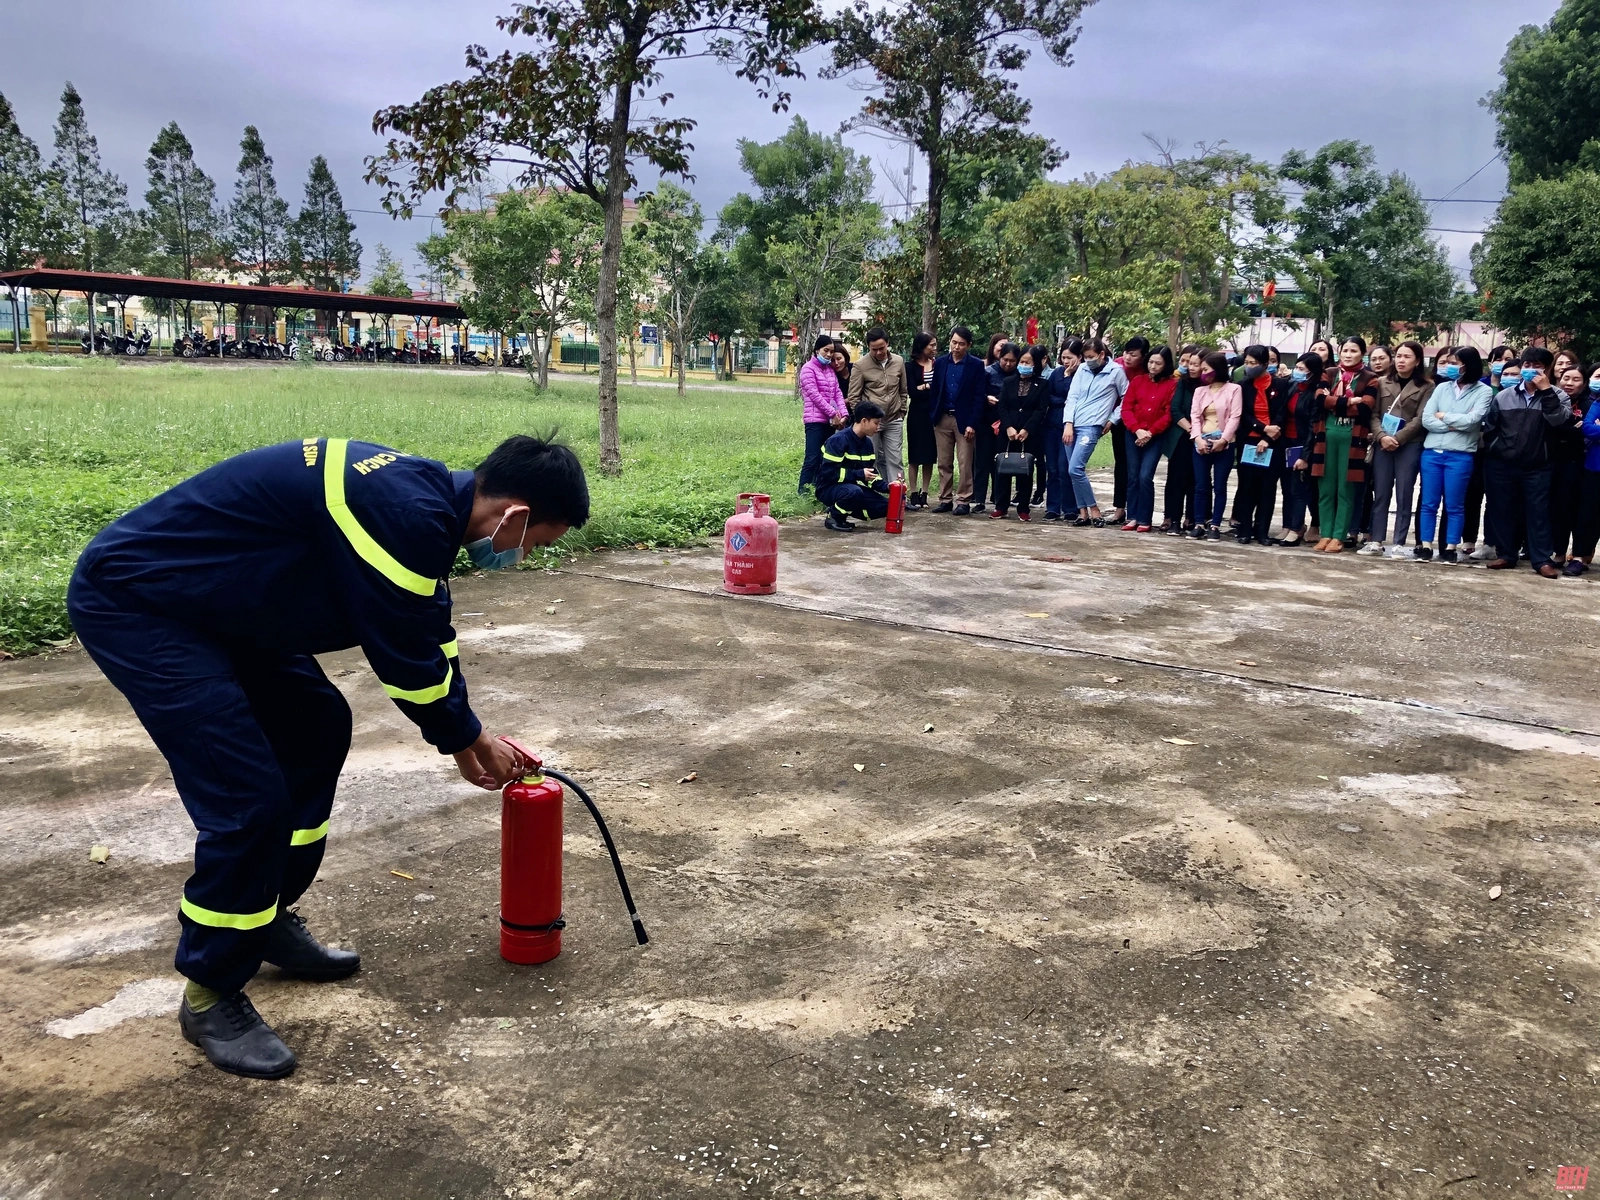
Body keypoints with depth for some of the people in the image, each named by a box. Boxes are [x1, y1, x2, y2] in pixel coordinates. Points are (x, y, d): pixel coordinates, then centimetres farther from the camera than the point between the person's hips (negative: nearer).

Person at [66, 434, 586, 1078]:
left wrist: (467, 736, 22)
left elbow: (429, 635, 16)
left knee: (319, 729, 15)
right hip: (130, 603, -10)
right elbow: (406, 656, -18)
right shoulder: (403, 513, -28)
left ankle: (268, 919, 30)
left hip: (207, 600, 10)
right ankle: (210, 994, 9)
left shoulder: (426, 497, 4)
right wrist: (466, 737, 0)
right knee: (250, 799, -12)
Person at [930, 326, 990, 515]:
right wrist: (934, 416, 1)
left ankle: (964, 501, 3)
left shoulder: (976, 366, -2)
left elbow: (979, 397, -5)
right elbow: (935, 391, 10)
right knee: (944, 463, 7)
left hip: (964, 420, -3)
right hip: (942, 419, 4)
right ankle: (945, 499, 15)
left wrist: (972, 424, -12)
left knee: (965, 464, -3)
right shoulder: (940, 362, 8)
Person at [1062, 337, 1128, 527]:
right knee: (1075, 470, 3)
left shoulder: (1116, 371, -1)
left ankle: (1094, 511, -5)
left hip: (1091, 426, -5)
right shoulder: (1082, 369, 9)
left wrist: (1112, 419, 2)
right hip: (1072, 425, 5)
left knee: (1075, 469, -17)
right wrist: (1068, 424, -4)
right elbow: (1072, 397, 6)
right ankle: (1083, 513, 11)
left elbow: (1126, 398, 6)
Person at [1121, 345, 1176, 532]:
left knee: (1145, 477, -11)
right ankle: (1133, 517, 7)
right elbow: (1126, 408, 2)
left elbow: (1169, 414, -6)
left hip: (1156, 437, -3)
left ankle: (1145, 520, -3)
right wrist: (1137, 430, -11)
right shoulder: (1137, 380, 6)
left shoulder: (1172, 384, -3)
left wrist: (1150, 432, -13)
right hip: (1133, 434, 3)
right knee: (1133, 476, 3)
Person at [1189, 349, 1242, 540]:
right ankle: (1200, 524, 7)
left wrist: (1223, 440, -16)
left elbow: (1235, 417, -7)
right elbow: (1195, 416, 5)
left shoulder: (1233, 389, 1)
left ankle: (1215, 525, 2)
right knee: (1201, 486, 3)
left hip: (1223, 444, -4)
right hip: (1202, 443, 4)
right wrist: (1198, 438, -11)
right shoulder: (1200, 391, 14)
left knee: (1219, 486, 0)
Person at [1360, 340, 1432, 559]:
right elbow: (1374, 414, 6)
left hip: (1409, 446, -3)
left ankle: (1399, 543, 1)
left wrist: (1397, 438, -13)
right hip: (1383, 444, 3)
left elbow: (1420, 419, -5)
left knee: (1403, 495, -1)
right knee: (1380, 494, 4)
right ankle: (1376, 541, 7)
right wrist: (1382, 436, -11)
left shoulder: (1426, 387, 3)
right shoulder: (1383, 383, 13)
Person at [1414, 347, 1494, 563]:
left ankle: (1451, 547, 9)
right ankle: (1425, 545, 9)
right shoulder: (1442, 387, 11)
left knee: (1454, 505, 3)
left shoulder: (1483, 391, 1)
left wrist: (1443, 416, -1)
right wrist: (1454, 425, -9)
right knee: (1428, 503, 5)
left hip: (1460, 456, -3)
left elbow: (1471, 420, -12)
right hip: (1432, 452, 3)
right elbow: (1426, 419, 1)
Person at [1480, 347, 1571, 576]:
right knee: (1502, 510, 7)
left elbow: (1558, 420, -18)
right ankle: (1506, 554, 17)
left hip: (1537, 467, -2)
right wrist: (1492, 454, 4)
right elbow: (1489, 427, 9)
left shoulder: (1556, 396, 1)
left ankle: (1542, 559, 3)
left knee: (1538, 512, 0)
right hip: (1502, 465, 2)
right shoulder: (1504, 395, 5)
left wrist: (1546, 390, -19)